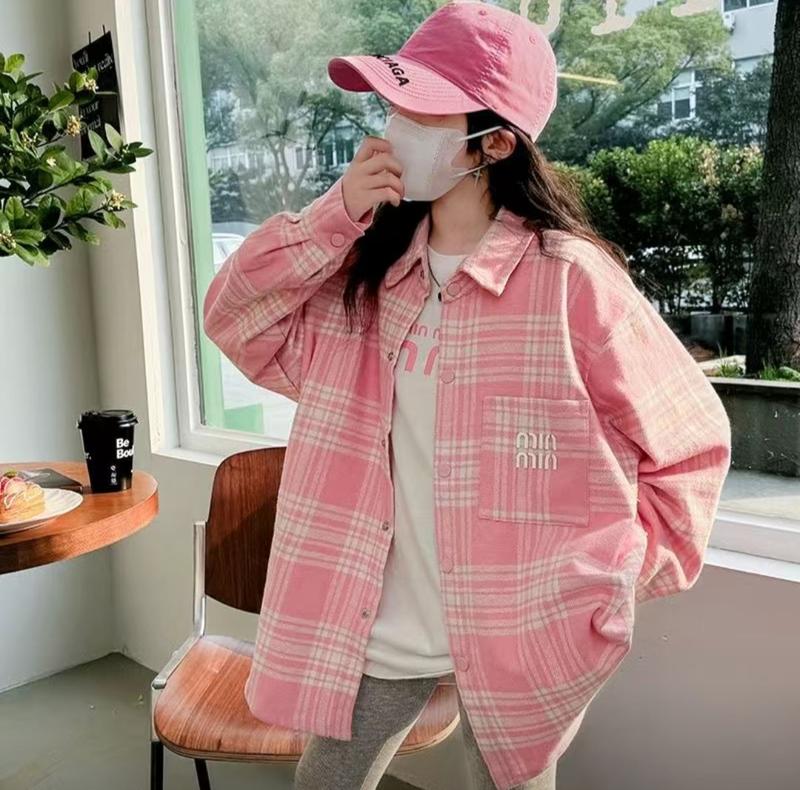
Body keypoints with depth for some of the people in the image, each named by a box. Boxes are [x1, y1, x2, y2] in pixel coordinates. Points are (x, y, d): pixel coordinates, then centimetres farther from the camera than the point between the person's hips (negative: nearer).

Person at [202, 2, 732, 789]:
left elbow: (689, 444, -9)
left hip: (518, 630, -4)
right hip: (375, 621, 5)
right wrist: (333, 215, -12)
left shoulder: (570, 277, -17)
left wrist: (619, 584, -10)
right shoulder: (366, 266, 0)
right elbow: (234, 320, -1)